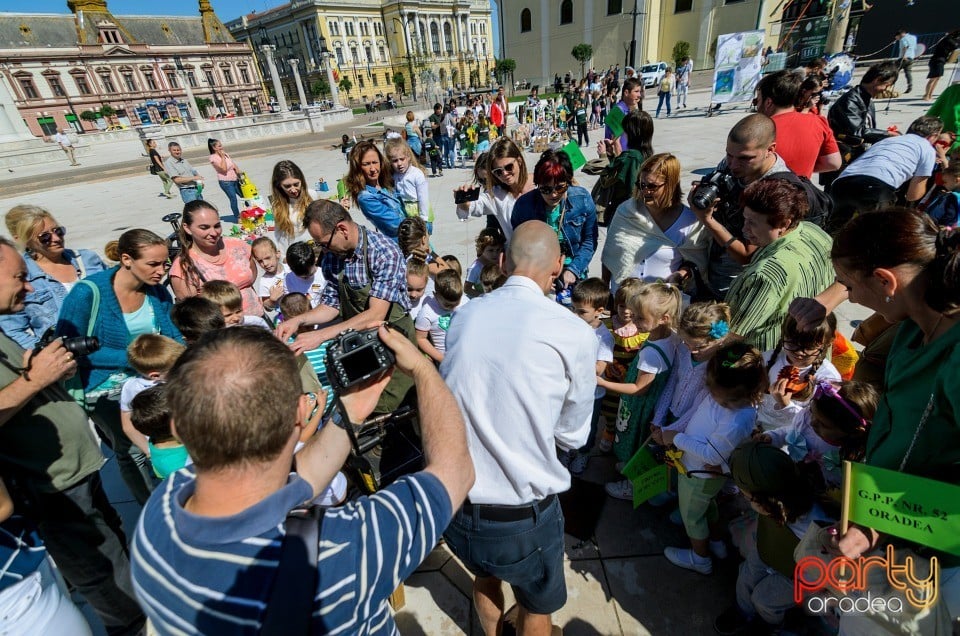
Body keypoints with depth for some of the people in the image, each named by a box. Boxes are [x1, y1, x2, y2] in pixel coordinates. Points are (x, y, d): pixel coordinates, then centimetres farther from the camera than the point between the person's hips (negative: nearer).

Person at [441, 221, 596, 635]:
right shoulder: (575, 334, -17)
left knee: (485, 578, 36)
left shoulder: (465, 315, -6)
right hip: (521, 516, -4)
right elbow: (573, 436, -3)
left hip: (453, 503, 4)